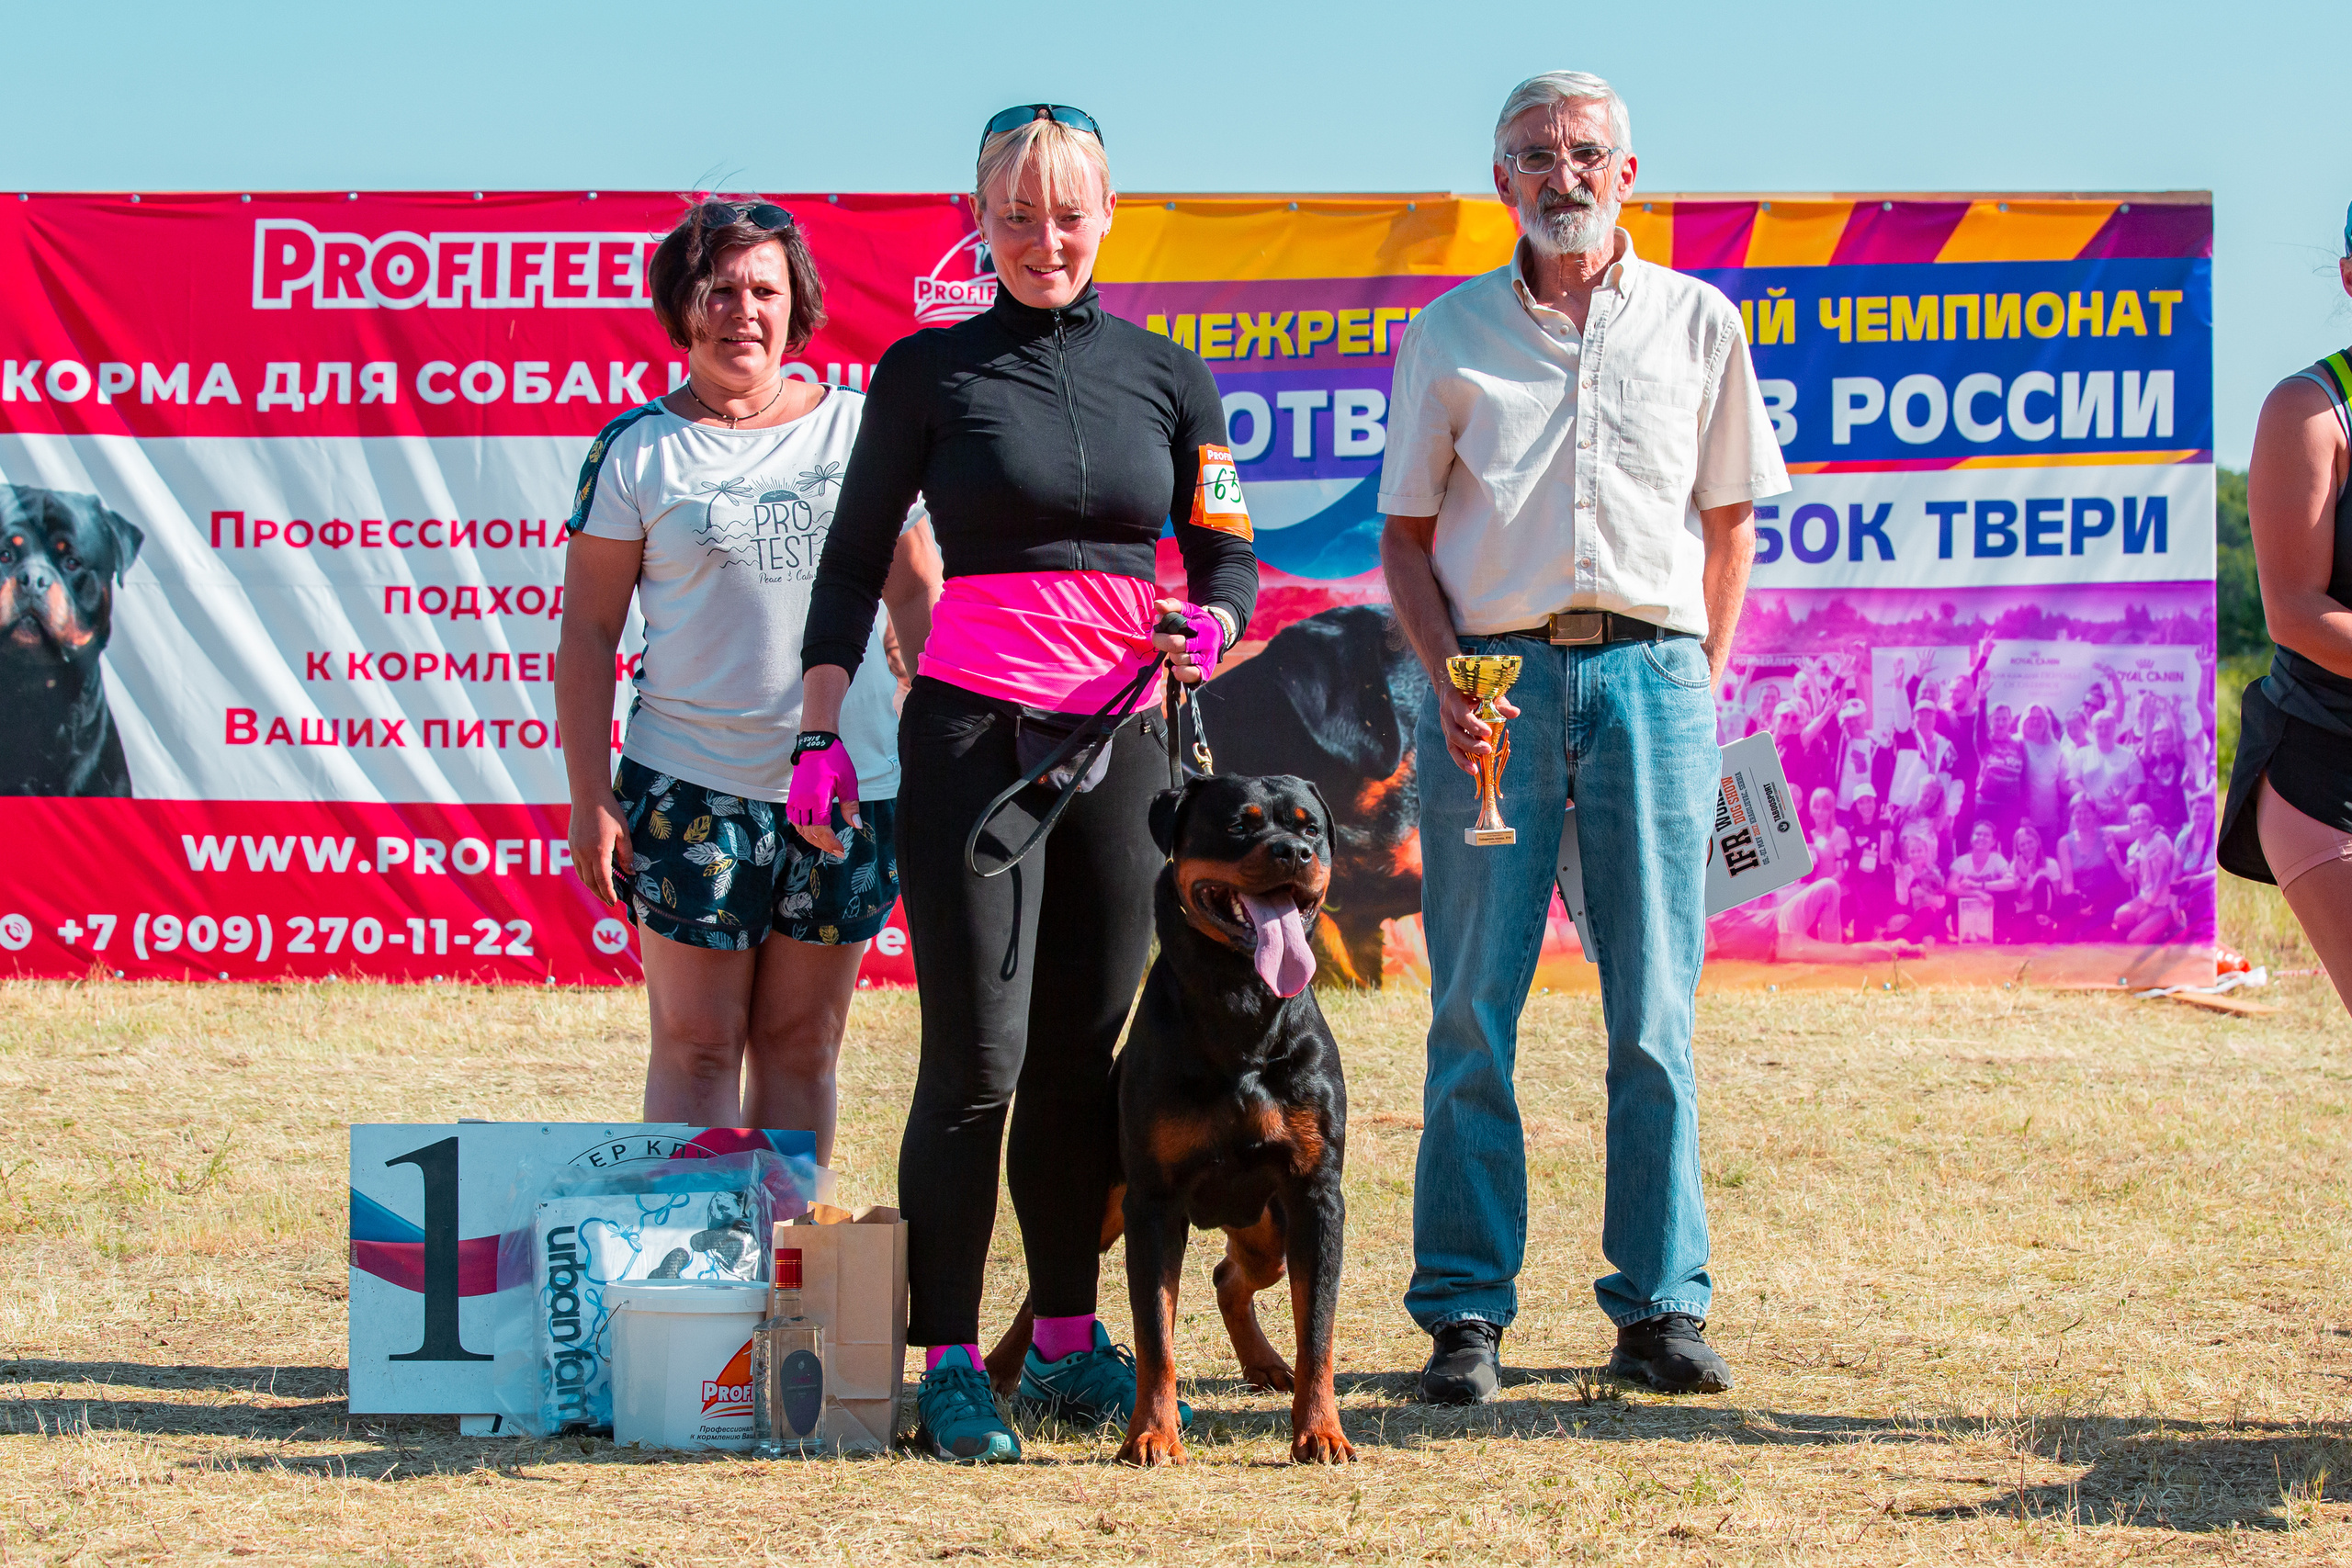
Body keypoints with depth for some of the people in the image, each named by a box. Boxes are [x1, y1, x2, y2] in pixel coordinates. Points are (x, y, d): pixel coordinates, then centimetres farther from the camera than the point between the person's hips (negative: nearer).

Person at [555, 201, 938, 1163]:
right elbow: (586, 631, 1)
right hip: (691, 787, -2)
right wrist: (590, 795, -6)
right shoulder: (636, 450, 0)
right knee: (697, 1046, -2)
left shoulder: (859, 427, 7)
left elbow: (915, 592, 13)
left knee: (804, 1045, 8)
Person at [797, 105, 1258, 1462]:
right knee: (978, 1058, -8)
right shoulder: (930, 372, 4)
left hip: (1124, 734, 3)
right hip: (974, 730, -3)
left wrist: (1215, 622, -8)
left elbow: (1228, 553, 14)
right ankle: (950, 1364, -5)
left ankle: (1071, 1343, 16)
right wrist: (822, 736, -1)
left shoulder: (1169, 377, 11)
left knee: (1088, 1053, 6)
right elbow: (855, 563, 7)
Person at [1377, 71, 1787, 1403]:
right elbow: (1406, 533, 11)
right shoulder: (1450, 336, 9)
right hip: (1494, 679, 0)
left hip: (1652, 675, 0)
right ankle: (1466, 1314, 3)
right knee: (1474, 1014, -2)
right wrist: (1448, 678, -3)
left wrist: (1698, 683, 8)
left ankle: (1662, 1306, 7)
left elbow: (1729, 516, 17)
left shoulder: (1698, 324, 10)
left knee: (1655, 1015, 0)